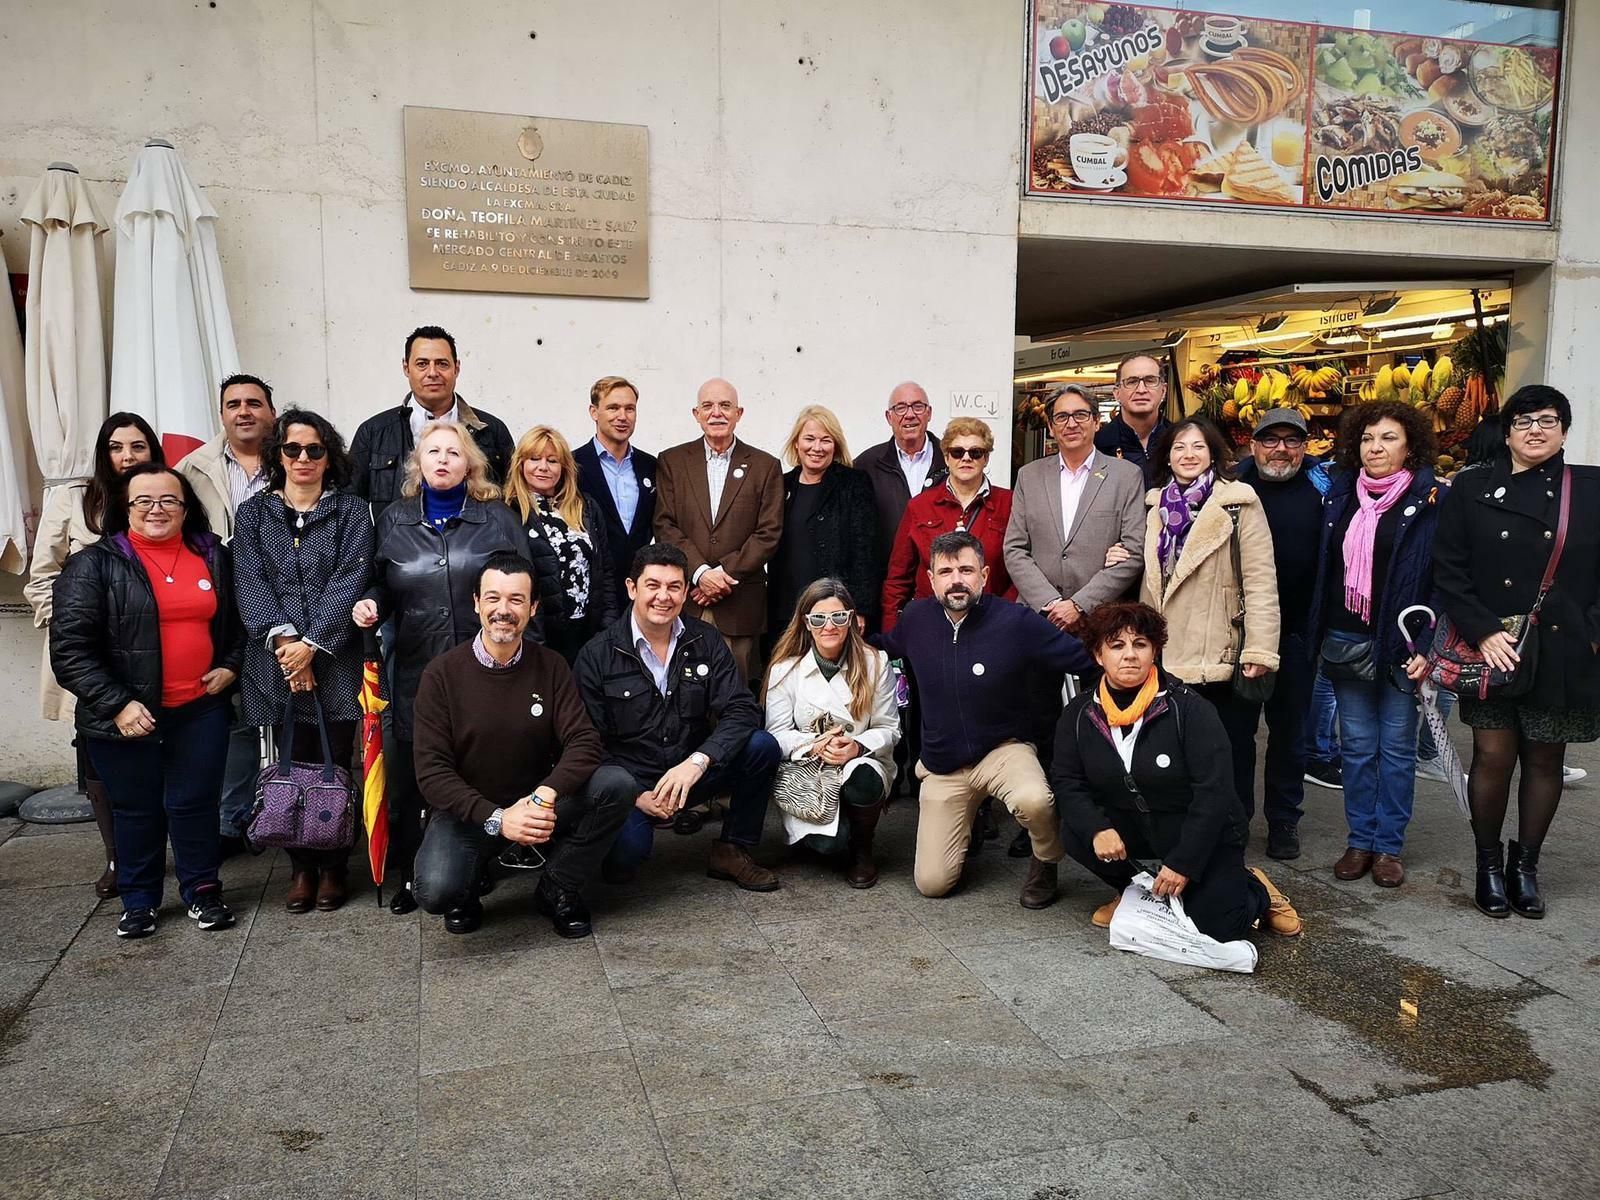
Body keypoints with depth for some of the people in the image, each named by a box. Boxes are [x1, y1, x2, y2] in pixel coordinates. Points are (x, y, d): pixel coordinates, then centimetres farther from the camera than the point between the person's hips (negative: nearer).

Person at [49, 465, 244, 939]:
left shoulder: (214, 557, 6)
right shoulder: (94, 564, -6)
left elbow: (237, 621, 20)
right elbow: (70, 649, -11)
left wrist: (230, 666, 4)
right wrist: (116, 704, -17)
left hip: (201, 709, 2)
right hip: (127, 715, -2)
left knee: (194, 803, 8)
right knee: (136, 809, 11)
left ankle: (202, 891, 25)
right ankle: (139, 900, 27)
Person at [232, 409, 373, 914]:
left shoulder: (350, 510, 6)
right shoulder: (254, 513, 12)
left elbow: (349, 581, -5)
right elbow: (249, 582, 1)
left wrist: (312, 644, -14)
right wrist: (283, 638, -14)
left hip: (336, 660, -1)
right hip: (278, 661, 2)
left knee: (335, 763, 1)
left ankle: (334, 867, 16)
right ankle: (302, 868, 18)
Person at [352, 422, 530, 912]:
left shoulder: (498, 519, 6)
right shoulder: (393, 521, 11)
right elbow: (382, 586, 18)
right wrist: (371, 603, -5)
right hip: (416, 669, 2)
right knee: (409, 771, 4)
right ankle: (410, 874, 18)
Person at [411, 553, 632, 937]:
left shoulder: (550, 667, -2)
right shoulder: (442, 673, -9)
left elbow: (584, 742, -11)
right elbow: (432, 771, -13)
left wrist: (545, 795, -31)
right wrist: (495, 818, -27)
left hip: (537, 804, 3)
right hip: (467, 811, -3)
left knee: (617, 784, -23)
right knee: (436, 891, -32)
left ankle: (557, 890, 0)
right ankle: (465, 893, 9)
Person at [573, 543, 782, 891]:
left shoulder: (705, 641, 0)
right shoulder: (597, 656, -7)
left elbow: (742, 711, -10)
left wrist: (696, 762, -27)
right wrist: (636, 796, -19)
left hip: (691, 772, 3)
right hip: (630, 782, -3)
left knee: (762, 746, -22)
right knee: (621, 860, -31)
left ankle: (732, 851, -2)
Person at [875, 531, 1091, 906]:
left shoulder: (1016, 621, -16)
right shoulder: (916, 618, -4)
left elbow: (1085, 659, -12)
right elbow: (886, 646, 19)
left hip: (1003, 749, -3)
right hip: (942, 763, 3)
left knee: (1033, 801, -39)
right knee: (932, 884, -1)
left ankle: (1045, 863, -2)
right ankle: (966, 817, 32)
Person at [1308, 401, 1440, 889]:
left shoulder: (1431, 501, -5)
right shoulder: (1339, 495, 8)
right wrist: (1320, 637, 6)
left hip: (1400, 646, -3)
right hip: (1345, 642, 4)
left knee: (1396, 748, 6)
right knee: (1356, 747, 10)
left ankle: (1389, 845, 16)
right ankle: (1360, 839, 19)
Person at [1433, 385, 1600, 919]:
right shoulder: (1473, 491, 2)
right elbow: (1449, 572, -2)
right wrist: (1483, 632, -12)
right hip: (1491, 650, -1)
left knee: (1544, 759, 10)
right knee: (1494, 756, 0)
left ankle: (1525, 865, 25)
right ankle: (1489, 864, 18)